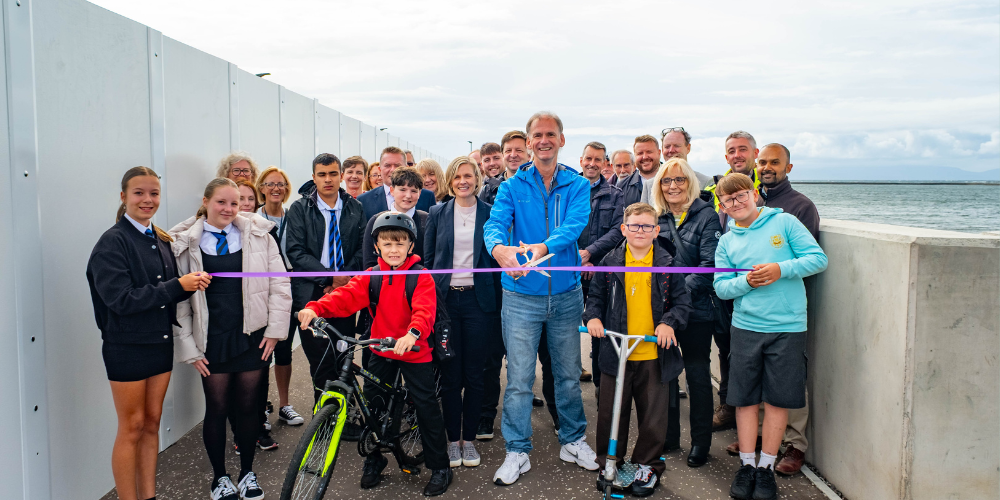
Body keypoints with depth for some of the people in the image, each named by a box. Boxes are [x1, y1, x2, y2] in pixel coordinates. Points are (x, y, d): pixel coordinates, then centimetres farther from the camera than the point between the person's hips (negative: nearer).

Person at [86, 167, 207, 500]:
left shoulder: (161, 241, 9)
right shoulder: (113, 242, -11)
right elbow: (121, 299, -20)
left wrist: (192, 284, -10)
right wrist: (177, 285, -22)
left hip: (160, 343, 6)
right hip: (127, 347, -6)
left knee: (152, 423, 13)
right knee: (132, 428, 2)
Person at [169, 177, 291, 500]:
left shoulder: (258, 235, 1)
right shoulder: (186, 243, 0)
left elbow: (280, 284, 2)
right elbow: (178, 299, 1)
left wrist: (275, 329, -2)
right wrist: (188, 347, -3)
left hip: (252, 336, 1)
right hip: (212, 340, 0)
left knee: (248, 406, 9)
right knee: (217, 409, 7)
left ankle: (247, 472, 28)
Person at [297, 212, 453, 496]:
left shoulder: (421, 277, -11)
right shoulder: (371, 277, 1)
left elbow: (425, 310, -27)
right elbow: (346, 296, -13)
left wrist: (413, 333, -48)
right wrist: (315, 308, -31)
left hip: (414, 351, -4)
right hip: (381, 351, 4)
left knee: (427, 408, 1)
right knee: (372, 403, 9)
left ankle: (439, 467, 17)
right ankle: (373, 460, 31)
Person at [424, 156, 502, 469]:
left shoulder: (490, 214, 3)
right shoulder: (437, 213, 7)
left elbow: (497, 258, 4)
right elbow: (428, 259, 9)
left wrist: (498, 302, -1)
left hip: (478, 300, -1)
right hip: (445, 299, 1)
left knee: (474, 374, 4)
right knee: (449, 374, 4)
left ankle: (469, 439, 18)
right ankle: (453, 439, 16)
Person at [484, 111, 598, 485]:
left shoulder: (578, 186, 1)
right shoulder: (512, 187, 1)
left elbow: (574, 225, -17)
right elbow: (494, 223, -15)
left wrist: (543, 247, -38)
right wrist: (499, 248, -40)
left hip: (566, 294, 1)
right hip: (521, 296, -1)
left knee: (569, 373, 13)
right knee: (519, 377, 3)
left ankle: (572, 441, 32)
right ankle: (518, 451, 17)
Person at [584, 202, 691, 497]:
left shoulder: (667, 264, 2)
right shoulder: (610, 263, 4)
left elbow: (682, 302, 4)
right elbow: (596, 296, 12)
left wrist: (669, 322, -13)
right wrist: (593, 317, -6)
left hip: (654, 354, 0)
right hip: (615, 352, 1)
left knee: (653, 414, 8)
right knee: (611, 411, 8)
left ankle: (648, 465, 26)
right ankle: (608, 463, 25)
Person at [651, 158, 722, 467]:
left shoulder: (705, 216, -5)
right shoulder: (657, 218, 10)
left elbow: (710, 265, -13)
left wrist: (682, 290, -21)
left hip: (696, 310, -4)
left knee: (697, 374, 5)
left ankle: (700, 442, 18)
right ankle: (668, 436, 26)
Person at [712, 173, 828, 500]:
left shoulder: (784, 222, 1)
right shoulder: (727, 242, 9)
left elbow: (819, 258, -4)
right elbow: (721, 287, 4)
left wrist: (781, 269, -16)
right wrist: (747, 281, -14)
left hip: (787, 327, -2)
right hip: (745, 327, 2)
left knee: (777, 399, 5)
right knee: (745, 398, 5)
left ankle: (766, 468, 17)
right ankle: (747, 466, 18)